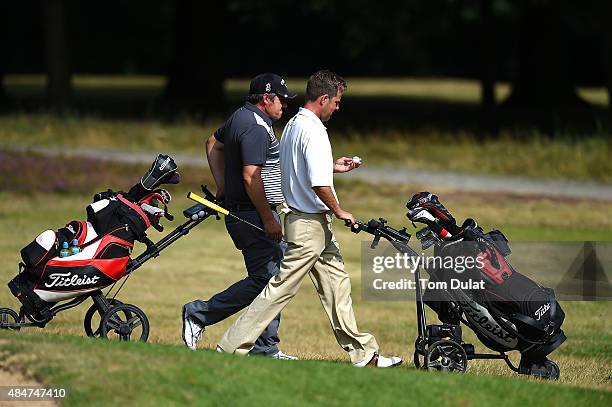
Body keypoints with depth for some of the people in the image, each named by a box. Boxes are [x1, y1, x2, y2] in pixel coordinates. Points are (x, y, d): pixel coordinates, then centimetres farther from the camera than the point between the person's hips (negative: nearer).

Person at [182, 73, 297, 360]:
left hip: (239, 211, 11)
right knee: (263, 280, -12)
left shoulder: (240, 117, 15)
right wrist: (269, 220, -22)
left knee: (277, 277, 10)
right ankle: (199, 314, -5)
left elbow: (214, 143, 30)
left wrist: (222, 185, 27)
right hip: (254, 215, -11)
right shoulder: (257, 128, -18)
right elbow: (251, 176, -25)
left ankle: (267, 349, 11)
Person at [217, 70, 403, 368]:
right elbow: (318, 183, -27)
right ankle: (231, 347, -4)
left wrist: (331, 166, 22)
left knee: (336, 285, 13)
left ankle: (363, 354, 17)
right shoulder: (313, 131, -19)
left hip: (303, 219, 10)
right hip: (311, 224, -10)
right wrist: (339, 211, -13)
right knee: (281, 288, -6)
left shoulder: (292, 125, 11)